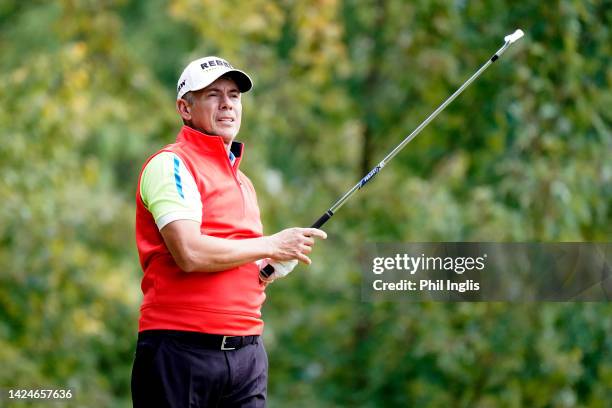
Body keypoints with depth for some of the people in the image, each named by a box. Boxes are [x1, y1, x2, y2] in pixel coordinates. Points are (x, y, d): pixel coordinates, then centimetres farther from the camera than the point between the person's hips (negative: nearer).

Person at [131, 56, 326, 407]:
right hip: (182, 349, -7)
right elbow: (190, 254, -19)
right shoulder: (171, 164, -5)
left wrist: (266, 272, 6)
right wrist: (271, 246, -8)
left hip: (248, 350, 7)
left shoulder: (243, 180, 21)